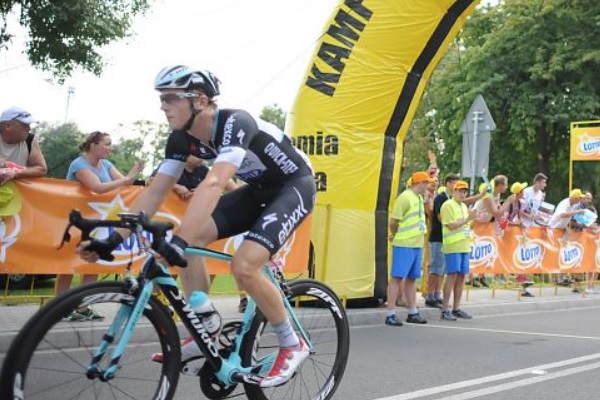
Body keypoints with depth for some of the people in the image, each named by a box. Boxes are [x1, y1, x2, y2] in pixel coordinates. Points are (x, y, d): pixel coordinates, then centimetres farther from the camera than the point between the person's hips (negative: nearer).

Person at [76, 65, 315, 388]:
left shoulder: (235, 123, -32)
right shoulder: (182, 139, -8)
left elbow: (214, 184, -47)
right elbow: (154, 192, -7)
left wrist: (178, 241, -57)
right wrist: (113, 239, -15)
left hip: (295, 186, -8)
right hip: (259, 190, 8)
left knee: (243, 266, -25)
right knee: (193, 237, -11)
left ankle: (292, 346, -4)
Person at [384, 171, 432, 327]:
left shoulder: (419, 198, 14)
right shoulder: (405, 197, -13)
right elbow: (393, 221, -13)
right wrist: (396, 236, 4)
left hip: (417, 245, 8)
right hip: (403, 245, -8)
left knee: (412, 278, 13)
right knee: (397, 277, -5)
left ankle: (413, 313, 21)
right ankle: (390, 314, -1)